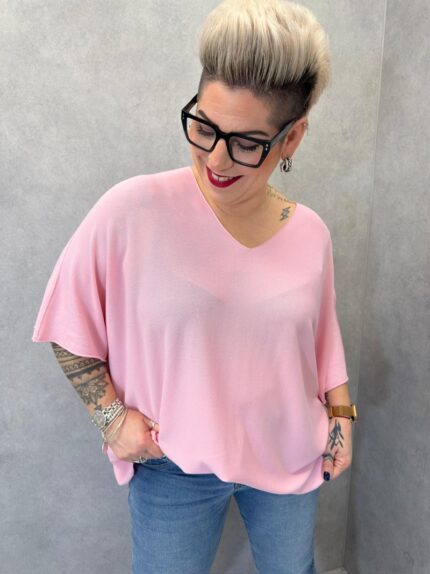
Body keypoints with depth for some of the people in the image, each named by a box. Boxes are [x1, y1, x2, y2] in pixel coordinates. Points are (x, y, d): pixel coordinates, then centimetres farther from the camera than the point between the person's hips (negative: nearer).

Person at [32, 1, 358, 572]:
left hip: (291, 457, 4)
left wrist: (341, 413, 6)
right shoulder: (133, 209, -21)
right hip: (175, 467, -3)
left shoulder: (310, 234, -8)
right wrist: (112, 416, -12)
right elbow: (69, 324, -10)